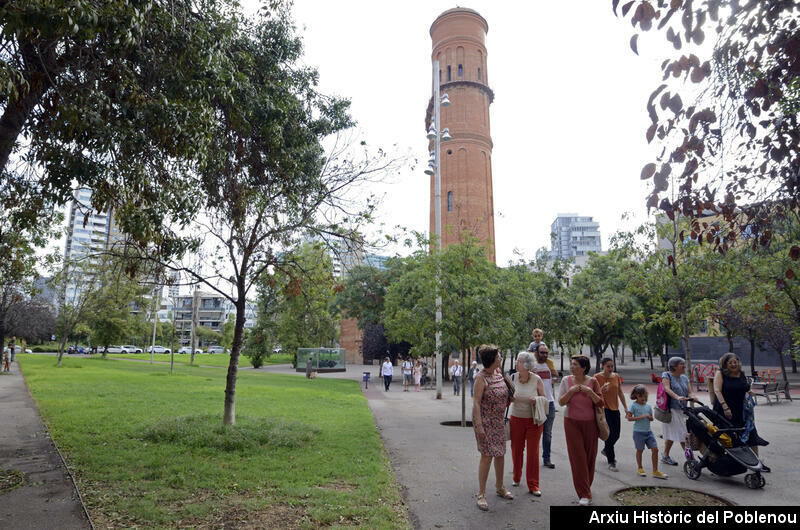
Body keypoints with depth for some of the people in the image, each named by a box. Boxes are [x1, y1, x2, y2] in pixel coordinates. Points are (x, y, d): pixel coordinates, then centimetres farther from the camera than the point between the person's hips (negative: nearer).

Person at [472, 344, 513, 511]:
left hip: (498, 421, 8)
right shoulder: (481, 378, -19)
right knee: (487, 456, -6)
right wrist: (479, 426, -23)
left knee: (500, 454, 15)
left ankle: (500, 487, 33)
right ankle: (481, 494, 7)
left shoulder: (499, 372, 4)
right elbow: (476, 403, -20)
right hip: (485, 421, -8)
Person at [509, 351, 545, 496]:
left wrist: (536, 400, -20)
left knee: (533, 452, 4)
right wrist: (510, 398, -15)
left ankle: (533, 485, 17)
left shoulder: (537, 379, -11)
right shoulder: (514, 377, -5)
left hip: (533, 420, -2)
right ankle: (516, 477, 35)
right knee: (516, 450, 12)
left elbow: (544, 398, 0)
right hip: (516, 419, 2)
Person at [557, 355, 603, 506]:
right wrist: (571, 391, -14)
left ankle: (585, 489, 26)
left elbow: (600, 403, -3)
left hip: (590, 423, 1)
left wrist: (590, 392, -17)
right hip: (572, 422, -1)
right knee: (578, 458, -5)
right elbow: (561, 402, -2)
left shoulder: (592, 381, -1)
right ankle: (584, 495, 0)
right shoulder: (567, 380, 0)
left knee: (590, 457, 6)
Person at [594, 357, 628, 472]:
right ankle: (611, 462, 5)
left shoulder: (616, 376, 6)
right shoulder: (597, 377, -10)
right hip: (603, 409, -6)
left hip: (615, 408, 6)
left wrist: (625, 407, 12)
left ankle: (606, 450, 40)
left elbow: (620, 392, 13)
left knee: (616, 435, 13)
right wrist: (601, 390, -29)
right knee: (609, 434, -6)